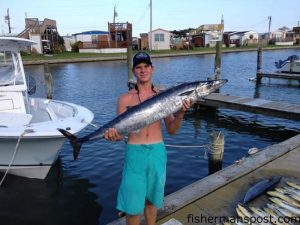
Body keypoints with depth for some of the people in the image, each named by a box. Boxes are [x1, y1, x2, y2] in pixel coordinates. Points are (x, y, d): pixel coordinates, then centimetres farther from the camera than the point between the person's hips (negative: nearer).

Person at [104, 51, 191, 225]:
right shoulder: (126, 99, -4)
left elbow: (172, 130, 1)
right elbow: (119, 132, -3)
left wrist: (180, 114, -16)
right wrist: (114, 135, -25)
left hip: (158, 152, 2)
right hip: (135, 153, -2)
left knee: (152, 201, 18)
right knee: (134, 205, 5)